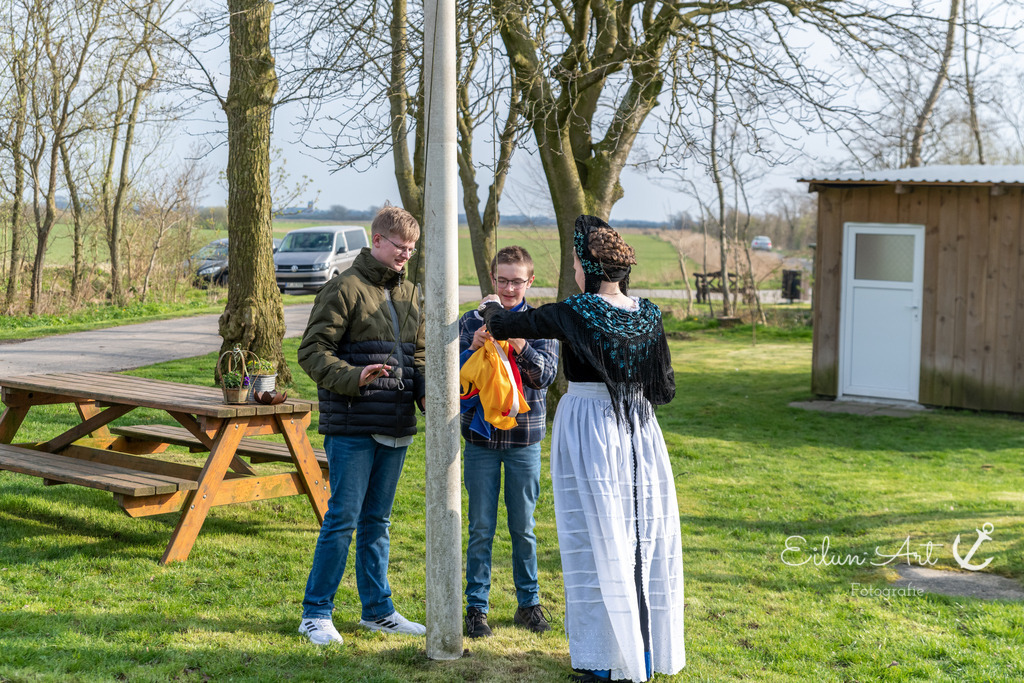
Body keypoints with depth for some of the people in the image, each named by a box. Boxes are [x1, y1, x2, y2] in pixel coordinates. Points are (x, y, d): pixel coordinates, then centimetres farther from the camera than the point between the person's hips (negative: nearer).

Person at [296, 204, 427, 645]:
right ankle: (316, 612, 8)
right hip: (352, 427, -7)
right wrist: (353, 377, -25)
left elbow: (417, 355, 21)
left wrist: (426, 393, 1)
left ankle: (377, 609, 25)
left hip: (396, 427, 7)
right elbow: (311, 351, -10)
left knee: (378, 521, 15)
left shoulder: (409, 294, 15)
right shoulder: (345, 288, -8)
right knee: (343, 518, -3)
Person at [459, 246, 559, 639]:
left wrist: (518, 344, -27)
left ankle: (529, 603, 23)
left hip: (524, 437, 0)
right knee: (481, 528, 4)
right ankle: (477, 607, 14)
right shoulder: (472, 322, 2)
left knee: (523, 528, 9)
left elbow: (546, 375, -11)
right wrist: (474, 347, -22)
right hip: (481, 436, 0)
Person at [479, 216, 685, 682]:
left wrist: (490, 308, 19)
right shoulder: (647, 314, 2)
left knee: (598, 539, 1)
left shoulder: (574, 314, -13)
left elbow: (503, 326, -3)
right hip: (639, 430, 5)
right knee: (643, 535, 11)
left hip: (588, 429, -5)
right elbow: (662, 385, 8)